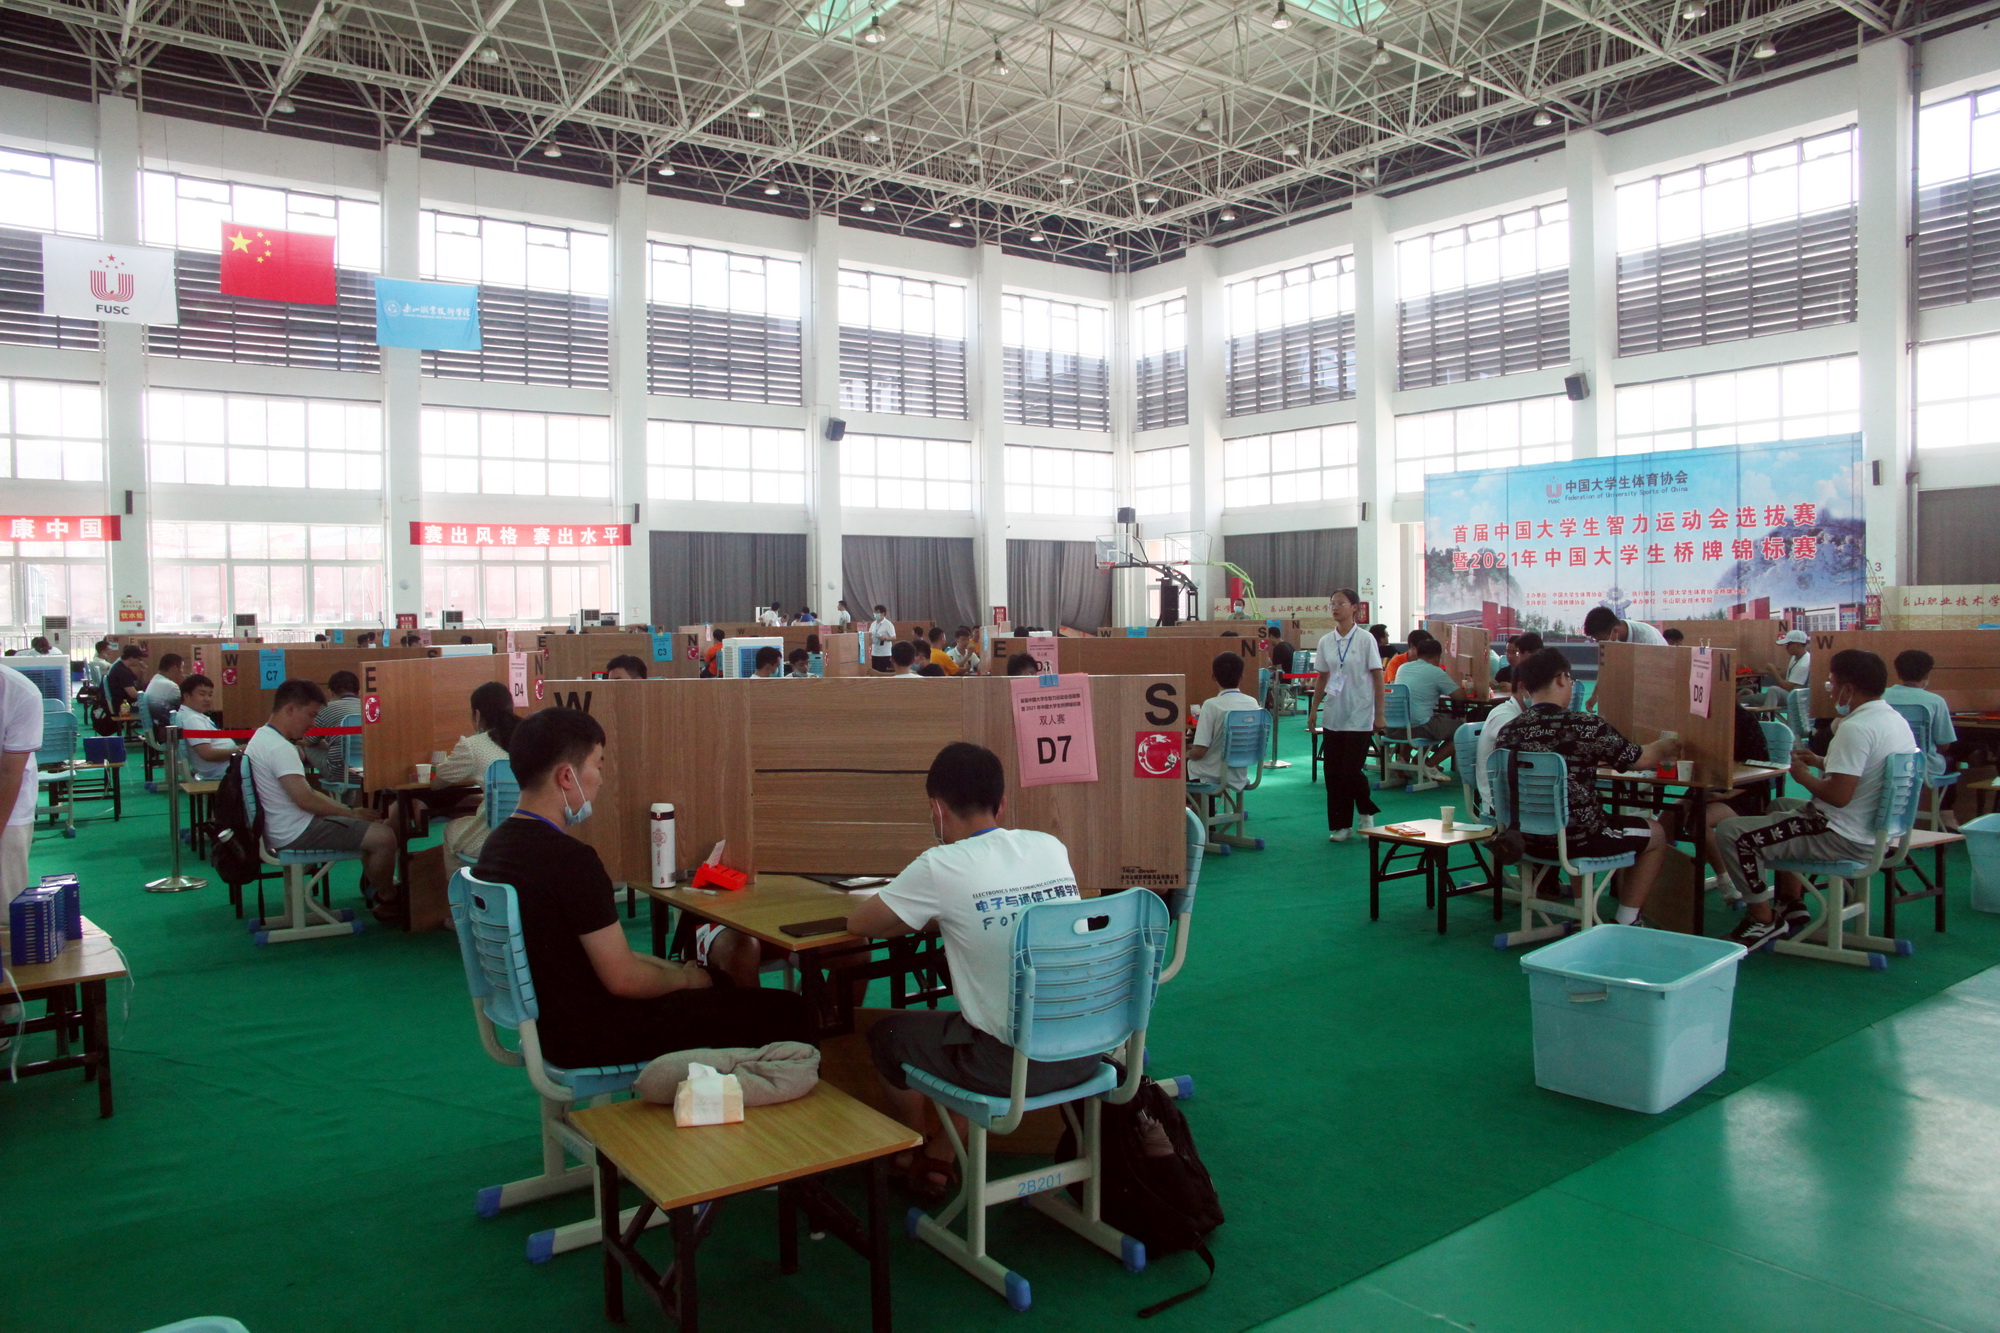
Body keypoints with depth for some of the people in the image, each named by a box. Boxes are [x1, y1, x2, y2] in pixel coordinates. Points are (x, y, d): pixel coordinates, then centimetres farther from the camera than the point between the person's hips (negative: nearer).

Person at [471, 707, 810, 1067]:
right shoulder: (571, 859, -26)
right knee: (786, 1013, -5)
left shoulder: (498, 844, 3)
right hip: (591, 1039, -10)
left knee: (720, 980, 27)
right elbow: (623, 979, -22)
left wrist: (674, 969, 10)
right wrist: (686, 978, -2)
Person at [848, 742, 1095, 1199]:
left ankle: (915, 1161, 41)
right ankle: (941, 1157, 43)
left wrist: (925, 919, 14)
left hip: (1011, 1067, -6)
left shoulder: (941, 867, -14)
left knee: (887, 1034, 21)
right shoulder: (1051, 847, 2)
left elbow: (858, 924, 0)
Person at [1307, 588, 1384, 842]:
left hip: (1359, 716, -4)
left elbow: (1378, 678, -5)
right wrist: (1313, 709, 8)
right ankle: (1341, 826, 15)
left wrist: (1379, 715, -8)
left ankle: (1366, 814, 19)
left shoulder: (1365, 639, -6)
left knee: (1351, 771, -8)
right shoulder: (1325, 641, 6)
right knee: (1333, 772, 4)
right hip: (1333, 716, 5)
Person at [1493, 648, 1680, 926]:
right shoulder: (1586, 726, -17)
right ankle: (1625, 923, 24)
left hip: (1528, 839, 6)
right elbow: (1641, 759, -1)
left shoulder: (1509, 732, -4)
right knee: (1655, 832, 20)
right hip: (1576, 840, -6)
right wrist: (1667, 748, 23)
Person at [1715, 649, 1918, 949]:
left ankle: (1765, 920, 0)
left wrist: (1804, 776, -12)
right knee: (1779, 808, 35)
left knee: (1730, 833, -12)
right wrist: (1821, 763, 15)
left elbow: (1839, 795, -30)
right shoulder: (1897, 720, 7)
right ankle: (1793, 905, 31)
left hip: (1844, 840, -11)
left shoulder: (1855, 728, -25)